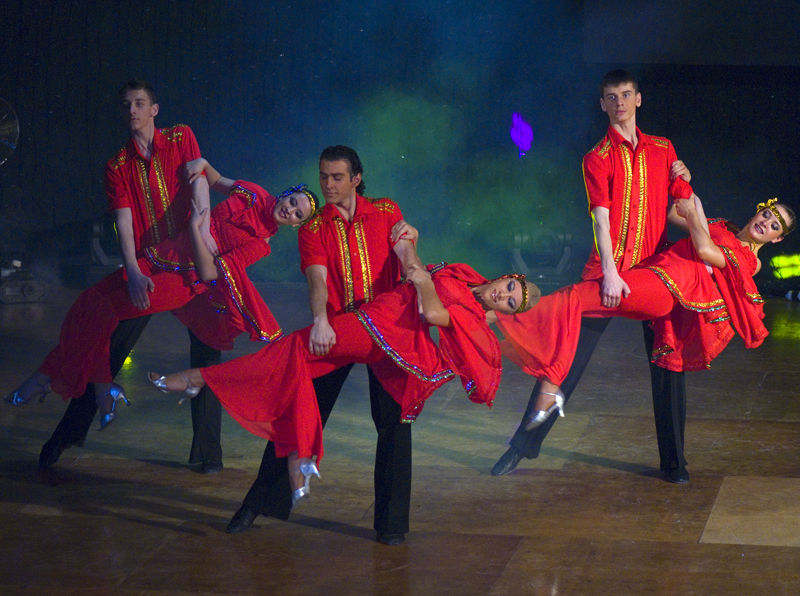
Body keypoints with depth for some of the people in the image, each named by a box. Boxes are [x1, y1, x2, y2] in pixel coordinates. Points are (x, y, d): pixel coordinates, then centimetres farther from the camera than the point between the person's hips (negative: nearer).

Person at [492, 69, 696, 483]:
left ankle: (673, 461, 14)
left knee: (668, 363, 3)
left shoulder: (663, 151, 12)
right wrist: (610, 273, -23)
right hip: (609, 271, -3)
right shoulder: (597, 158, 1)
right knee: (568, 359, -3)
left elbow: (676, 213, 14)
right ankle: (522, 445, 7)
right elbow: (601, 219, -11)